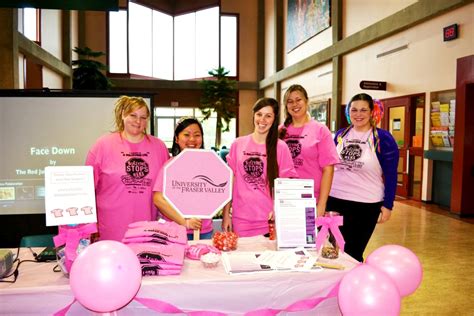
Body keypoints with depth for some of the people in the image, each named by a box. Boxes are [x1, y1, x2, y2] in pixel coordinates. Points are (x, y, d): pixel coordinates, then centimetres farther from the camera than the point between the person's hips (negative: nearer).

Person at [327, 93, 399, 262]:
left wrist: (387, 205, -8)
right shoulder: (340, 135, 5)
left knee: (353, 254, 9)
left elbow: (391, 175, -5)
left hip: (366, 205, -4)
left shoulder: (383, 139, -7)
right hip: (335, 200, 4)